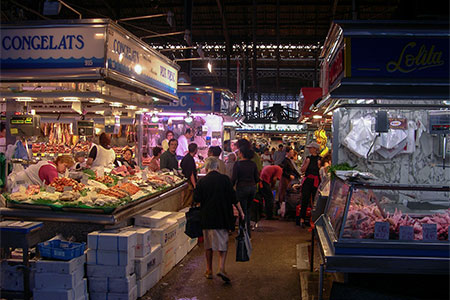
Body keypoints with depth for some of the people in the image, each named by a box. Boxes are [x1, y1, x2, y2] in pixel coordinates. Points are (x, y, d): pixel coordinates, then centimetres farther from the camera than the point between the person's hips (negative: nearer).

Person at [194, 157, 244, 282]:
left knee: (208, 245, 13)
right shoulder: (225, 179, -5)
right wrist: (241, 211, 5)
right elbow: (233, 198, -4)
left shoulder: (202, 181, -3)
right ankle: (221, 268, -7)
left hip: (207, 217, 1)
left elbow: (196, 199, -3)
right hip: (222, 216, -1)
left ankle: (209, 270, 19)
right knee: (223, 243, 8)